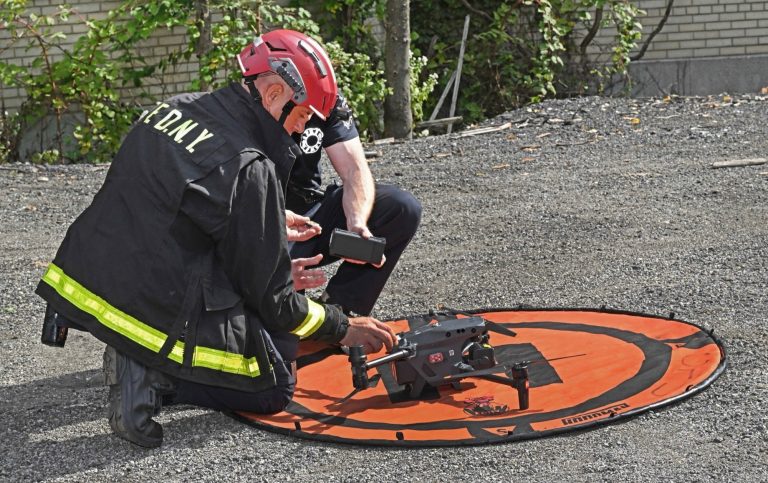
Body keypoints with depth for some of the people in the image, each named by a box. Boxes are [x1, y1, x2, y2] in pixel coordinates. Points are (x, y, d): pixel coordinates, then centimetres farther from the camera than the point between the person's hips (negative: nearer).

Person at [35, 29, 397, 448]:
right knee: (276, 387, 10)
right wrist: (343, 329, 5)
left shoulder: (171, 109, 5)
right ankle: (156, 378, -9)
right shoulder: (250, 169, -18)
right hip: (153, 311, -8)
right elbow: (272, 300, -10)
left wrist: (270, 226, 24)